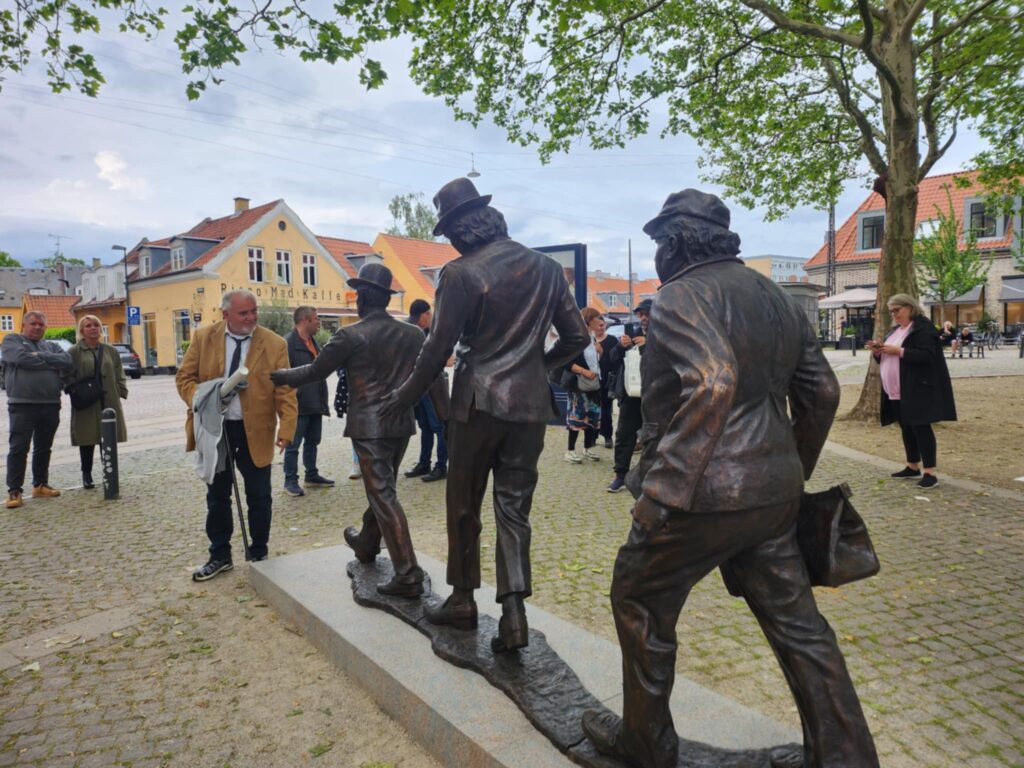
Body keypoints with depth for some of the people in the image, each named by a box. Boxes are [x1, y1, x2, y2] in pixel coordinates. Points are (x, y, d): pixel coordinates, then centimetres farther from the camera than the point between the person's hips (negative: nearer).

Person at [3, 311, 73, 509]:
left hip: (50, 405, 5)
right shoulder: (11, 340, 5)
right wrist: (52, 362, -5)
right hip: (22, 405, -4)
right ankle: (14, 491, 1)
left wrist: (41, 357, -10)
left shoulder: (51, 346, 17)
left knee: (44, 448, 12)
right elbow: (23, 358, -15)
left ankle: (40, 485, 22)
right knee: (18, 449, -4)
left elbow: (67, 361, -2)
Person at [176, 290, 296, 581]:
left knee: (259, 497, 7)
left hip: (255, 431, -2)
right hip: (214, 429, 2)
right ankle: (219, 555, 29)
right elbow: (185, 377, 4)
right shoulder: (203, 338, 0)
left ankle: (259, 554, 25)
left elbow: (285, 391, -9)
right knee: (217, 496, 14)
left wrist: (287, 428, -21)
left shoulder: (274, 344, -7)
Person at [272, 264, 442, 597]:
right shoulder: (413, 334, 5)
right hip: (401, 424, 6)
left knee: (383, 496, -4)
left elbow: (315, 371, 0)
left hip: (369, 427, -6)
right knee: (380, 489, 22)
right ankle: (366, 545, 43)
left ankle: (408, 575, -6)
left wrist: (280, 376, 17)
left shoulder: (350, 335, -9)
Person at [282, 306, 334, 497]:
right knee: (293, 445, 1)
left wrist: (323, 401, 17)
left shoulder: (313, 342, 15)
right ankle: (290, 481, 11)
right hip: (298, 404, -9)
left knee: (312, 442, 18)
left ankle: (311, 475, 30)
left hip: (315, 404, 9)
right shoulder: (288, 343, -14)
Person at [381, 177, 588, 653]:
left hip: (478, 404, -4)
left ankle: (462, 602, 24)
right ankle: (513, 612, 3)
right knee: (514, 509, 9)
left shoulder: (461, 274, -9)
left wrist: (405, 397, 6)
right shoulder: (546, 268, 6)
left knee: (464, 506, 12)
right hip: (531, 405, 4)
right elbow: (576, 338, 9)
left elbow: (438, 349, -8)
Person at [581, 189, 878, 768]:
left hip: (706, 495, -7)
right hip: (774, 492, 8)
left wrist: (661, 489, -26)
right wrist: (793, 472, 25)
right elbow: (822, 391, 15)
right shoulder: (776, 297, 13)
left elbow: (713, 383, -29)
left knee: (640, 605, 12)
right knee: (792, 615, 18)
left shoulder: (682, 295, -12)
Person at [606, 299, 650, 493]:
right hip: (630, 393, 5)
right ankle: (621, 475, 13)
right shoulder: (633, 335, 16)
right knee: (624, 435, 6)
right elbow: (613, 362, 13)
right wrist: (620, 346, -5)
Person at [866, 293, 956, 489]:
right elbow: (888, 359, 21)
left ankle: (930, 473, -5)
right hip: (897, 391, 9)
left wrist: (899, 351, -23)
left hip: (917, 390, -9)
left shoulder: (923, 327, -9)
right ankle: (913, 466, 23)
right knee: (907, 428, 13)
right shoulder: (895, 330, 17)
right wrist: (878, 351, 0)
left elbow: (927, 355, -20)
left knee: (921, 427, -9)